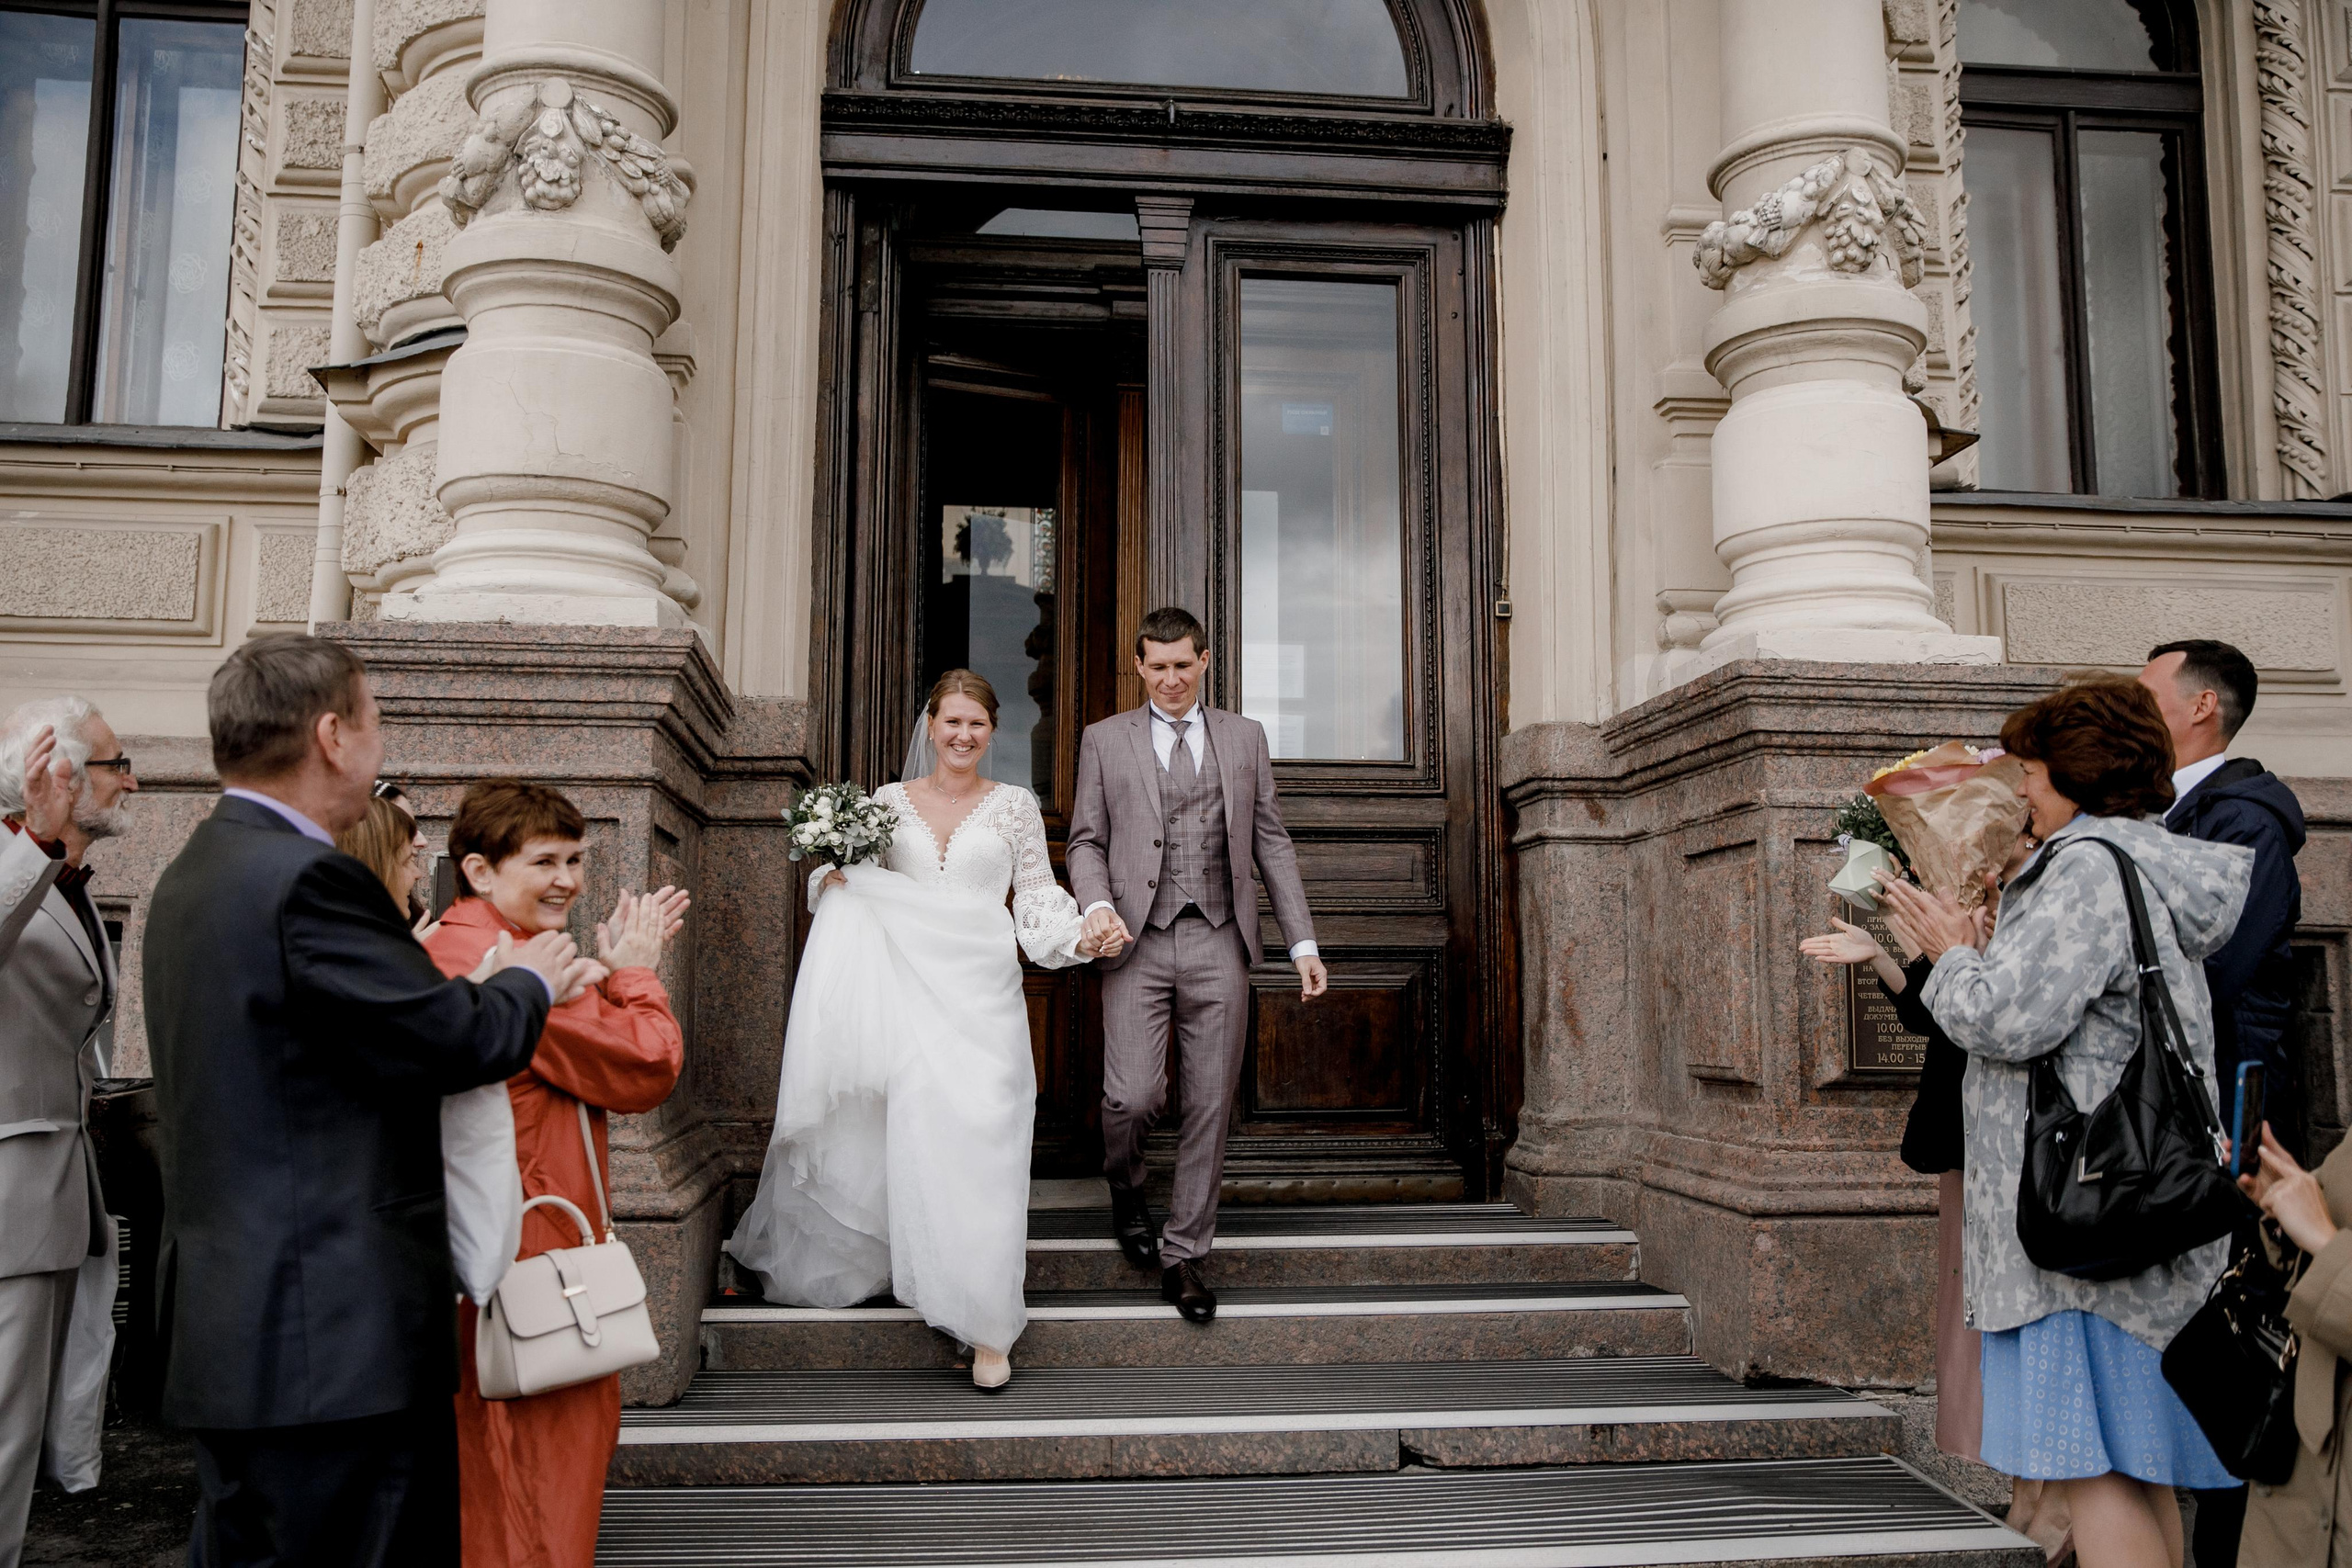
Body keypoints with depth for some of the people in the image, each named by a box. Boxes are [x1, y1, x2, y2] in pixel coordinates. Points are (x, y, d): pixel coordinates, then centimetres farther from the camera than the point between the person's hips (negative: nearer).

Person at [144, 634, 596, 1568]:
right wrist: (530, 980, 2)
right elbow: (461, 1039, -18)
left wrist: (503, 981, 13)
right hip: (333, 1333, -10)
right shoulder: (306, 878, -19)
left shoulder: (193, 875, 13)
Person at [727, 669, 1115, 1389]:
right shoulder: (890, 801, 10)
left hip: (983, 994, -1)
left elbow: (1038, 898, 7)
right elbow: (855, 883, 15)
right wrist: (831, 876, -7)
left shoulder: (1016, 805, 8)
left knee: (983, 1143, -7)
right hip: (908, 992, 1)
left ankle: (986, 1321, -1)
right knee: (917, 1141, -1)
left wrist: (1083, 938, -9)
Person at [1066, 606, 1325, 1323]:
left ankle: (1183, 1254, 18)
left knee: (1210, 1107, 3)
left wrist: (1303, 943, 5)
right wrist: (1096, 902, -14)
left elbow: (1271, 843, 11)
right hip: (1138, 943, -1)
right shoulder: (1105, 739, 9)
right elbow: (1087, 840, 7)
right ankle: (1126, 1186, 24)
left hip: (1219, 945, 2)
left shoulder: (1245, 736, 12)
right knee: (1132, 1096, -10)